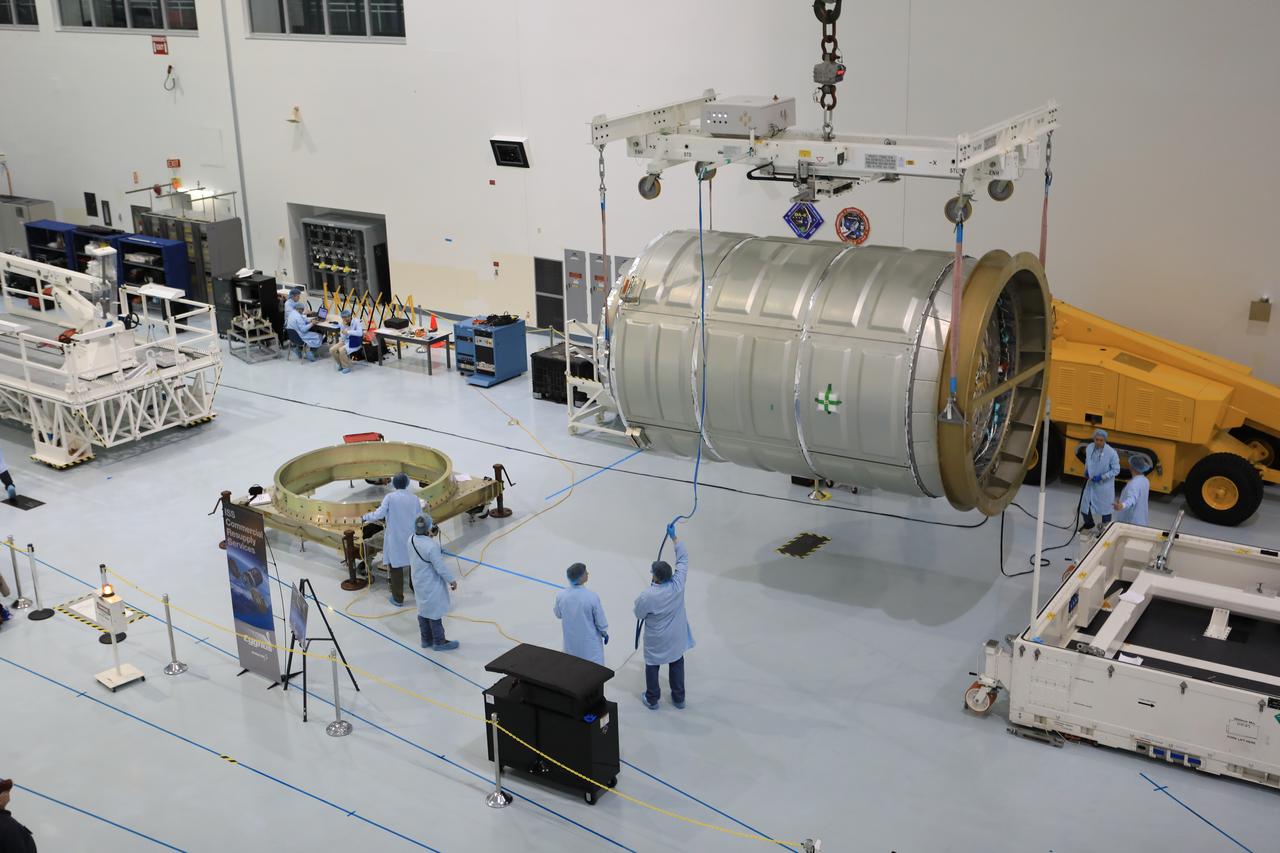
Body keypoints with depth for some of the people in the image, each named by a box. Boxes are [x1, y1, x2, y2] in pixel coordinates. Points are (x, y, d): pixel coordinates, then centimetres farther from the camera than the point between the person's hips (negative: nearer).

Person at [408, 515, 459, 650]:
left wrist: (429, 536, 3)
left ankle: (426, 639, 36)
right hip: (432, 584, -8)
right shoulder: (432, 546, -33)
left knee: (423, 611, 21)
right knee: (435, 612, 9)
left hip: (419, 582, 8)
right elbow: (440, 567, -25)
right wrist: (452, 580, -8)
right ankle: (439, 642, 24)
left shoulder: (411, 540, -10)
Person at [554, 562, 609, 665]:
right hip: (589, 641, -4)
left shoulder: (560, 595, -16)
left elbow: (558, 615, 3)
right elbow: (600, 620, -13)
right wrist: (605, 633, 6)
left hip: (571, 641, 4)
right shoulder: (592, 597, -26)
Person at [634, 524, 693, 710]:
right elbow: (683, 559, -12)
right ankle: (678, 698, 37)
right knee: (677, 667, 22)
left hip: (656, 640, -3)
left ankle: (652, 699, 36)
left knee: (652, 668, 19)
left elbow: (639, 615, -12)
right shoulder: (678, 585, -24)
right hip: (676, 638, 3)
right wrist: (674, 537, -5)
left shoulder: (647, 596, -32)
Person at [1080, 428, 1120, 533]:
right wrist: (1086, 471, -4)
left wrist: (1102, 477, -21)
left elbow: (1116, 470, -14)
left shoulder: (1111, 453, -22)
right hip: (1091, 483, 5)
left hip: (1104, 485, -5)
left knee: (1105, 508, 10)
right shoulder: (1089, 448, -8)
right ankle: (1088, 523, 44)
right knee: (1084, 506, 15)